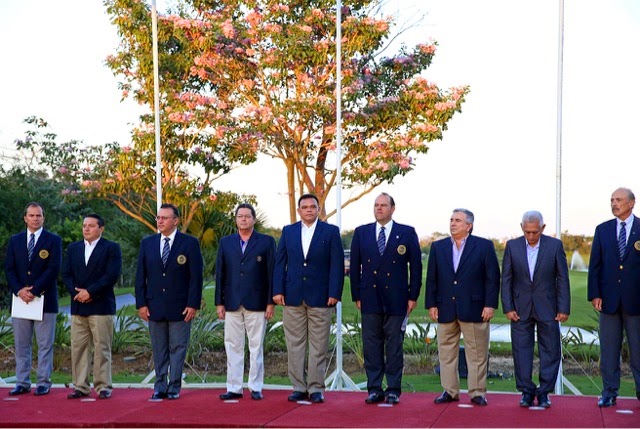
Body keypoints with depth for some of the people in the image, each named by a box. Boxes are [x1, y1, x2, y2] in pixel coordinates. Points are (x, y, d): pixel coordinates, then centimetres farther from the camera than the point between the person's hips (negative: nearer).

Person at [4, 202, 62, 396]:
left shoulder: (53, 240, 1)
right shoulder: (15, 240, 12)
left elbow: (53, 269, -8)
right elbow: (9, 268, 7)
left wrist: (34, 291, -14)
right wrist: (18, 290, -9)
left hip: (44, 300, -3)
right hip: (20, 299, 4)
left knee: (45, 345, 1)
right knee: (21, 344, 7)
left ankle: (43, 383, 6)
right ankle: (22, 383, 13)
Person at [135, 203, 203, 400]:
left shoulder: (190, 243, -2)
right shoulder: (147, 243, 7)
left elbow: (196, 276, -4)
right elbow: (140, 276, 8)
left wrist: (193, 304, -10)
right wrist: (141, 303, 0)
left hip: (180, 307, -3)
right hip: (154, 306, 3)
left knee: (178, 348, 2)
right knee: (159, 350, 9)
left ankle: (174, 387, 9)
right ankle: (160, 387, 16)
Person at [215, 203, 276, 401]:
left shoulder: (266, 242, 3)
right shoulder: (225, 242, 11)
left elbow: (271, 273, 0)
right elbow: (220, 273, 10)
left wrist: (271, 303, -5)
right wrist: (219, 302, 4)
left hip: (256, 304, -2)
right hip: (232, 304, 3)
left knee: (256, 347, 2)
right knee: (233, 347, 4)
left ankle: (256, 388, 9)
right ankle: (234, 388, 10)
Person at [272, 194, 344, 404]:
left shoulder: (331, 232, 3)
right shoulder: (288, 231, 11)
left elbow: (337, 265, -1)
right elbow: (280, 263, 9)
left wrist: (334, 293, -8)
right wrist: (278, 290, 0)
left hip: (320, 298, -2)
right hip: (293, 297, 3)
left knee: (318, 347, 0)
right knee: (295, 345, 4)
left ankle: (316, 389, 6)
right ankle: (299, 388, 11)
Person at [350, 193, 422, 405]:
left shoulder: (407, 233, 3)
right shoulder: (361, 233, 8)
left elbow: (416, 266, 3)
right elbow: (355, 266, 9)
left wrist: (413, 296, -2)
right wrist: (357, 296, 3)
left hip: (396, 299, -2)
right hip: (370, 298, 2)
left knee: (394, 345, 3)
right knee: (371, 345, 4)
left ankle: (393, 390, 9)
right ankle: (374, 389, 11)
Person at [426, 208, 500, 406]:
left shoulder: (484, 246, 1)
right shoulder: (438, 247, 10)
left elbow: (493, 277, -1)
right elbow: (431, 279, 10)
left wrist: (490, 305, -8)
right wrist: (431, 304, 3)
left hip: (474, 309, -3)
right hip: (445, 310, 3)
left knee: (477, 353, 2)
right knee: (446, 352, 7)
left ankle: (477, 392, 11)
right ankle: (450, 391, 16)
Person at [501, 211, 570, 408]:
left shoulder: (555, 245, -3)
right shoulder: (512, 246, 0)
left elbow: (562, 279, -2)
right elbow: (506, 279, 2)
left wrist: (564, 308, -6)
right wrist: (508, 308, -4)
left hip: (547, 308, -1)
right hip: (520, 308, 1)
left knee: (550, 351, 3)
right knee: (521, 351, 3)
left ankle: (544, 392, 13)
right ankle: (526, 391, 12)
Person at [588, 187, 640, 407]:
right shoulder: (602, 230, 8)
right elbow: (595, 265, 6)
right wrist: (594, 294, -2)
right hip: (609, 298, 2)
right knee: (609, 349, 6)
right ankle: (609, 393, 14)